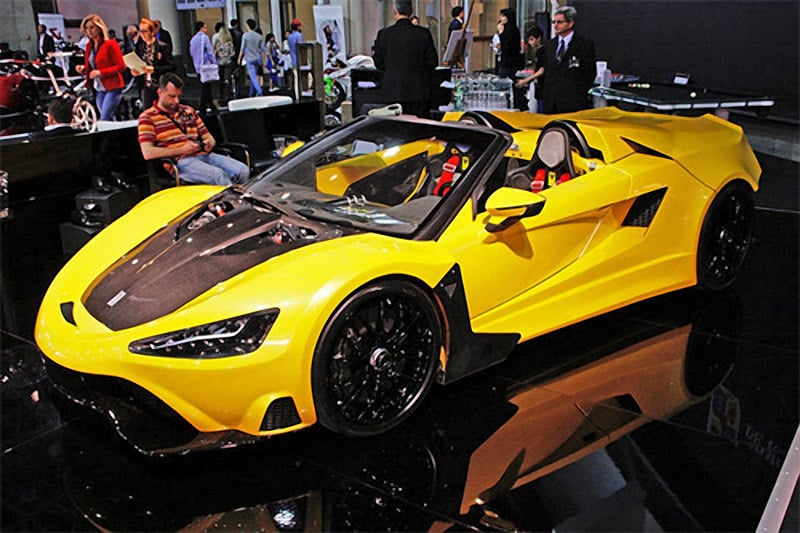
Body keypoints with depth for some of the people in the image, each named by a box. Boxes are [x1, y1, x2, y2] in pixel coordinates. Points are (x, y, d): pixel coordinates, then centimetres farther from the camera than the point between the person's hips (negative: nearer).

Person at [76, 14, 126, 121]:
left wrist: (100, 72, -20)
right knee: (109, 120, 10)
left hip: (112, 88, -7)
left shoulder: (110, 44, -8)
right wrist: (83, 69, -2)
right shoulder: (89, 46, 12)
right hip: (98, 89, 7)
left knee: (104, 120, -14)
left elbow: (121, 66, -12)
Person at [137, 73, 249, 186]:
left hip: (203, 155, 6)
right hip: (180, 162, -6)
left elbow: (209, 137, 28)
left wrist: (209, 143, 1)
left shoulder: (189, 111, 25)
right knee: (218, 175, -34)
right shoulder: (148, 117, 7)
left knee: (243, 171, -22)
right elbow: (147, 153, -7)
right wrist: (182, 150, -11)